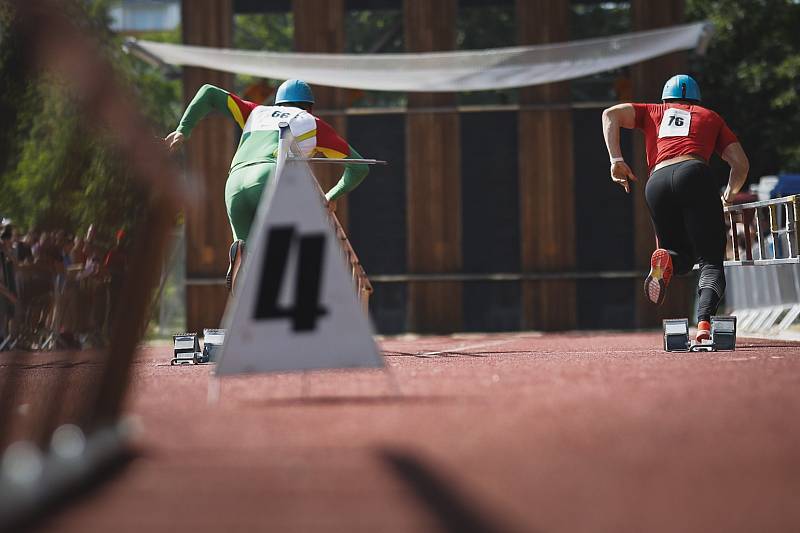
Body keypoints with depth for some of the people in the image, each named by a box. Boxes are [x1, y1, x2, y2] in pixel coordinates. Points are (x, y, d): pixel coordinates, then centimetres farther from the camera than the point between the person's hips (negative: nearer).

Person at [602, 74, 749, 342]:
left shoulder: (654, 111, 32)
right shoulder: (710, 117, 29)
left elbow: (611, 114, 15)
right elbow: (741, 164, 21)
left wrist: (616, 160, 10)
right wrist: (729, 196, 37)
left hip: (657, 183, 2)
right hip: (695, 174, -2)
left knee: (684, 257, 21)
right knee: (711, 262, -4)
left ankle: (666, 258, -16)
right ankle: (704, 322, -31)